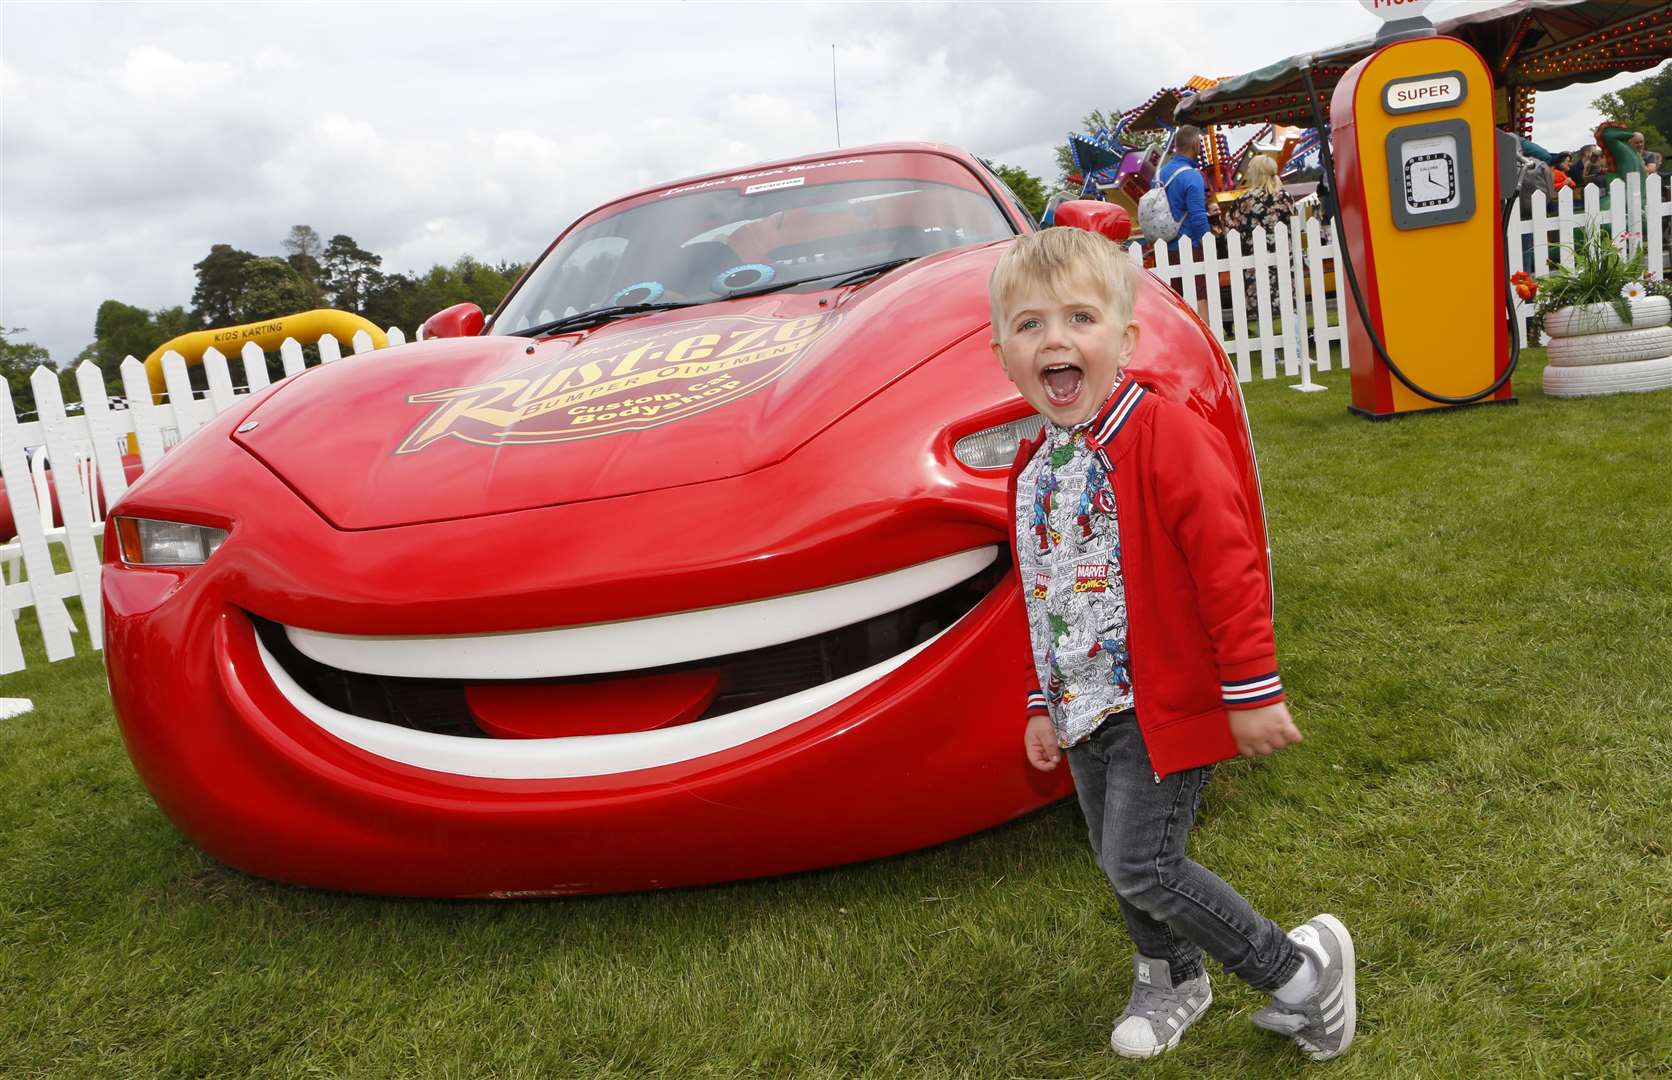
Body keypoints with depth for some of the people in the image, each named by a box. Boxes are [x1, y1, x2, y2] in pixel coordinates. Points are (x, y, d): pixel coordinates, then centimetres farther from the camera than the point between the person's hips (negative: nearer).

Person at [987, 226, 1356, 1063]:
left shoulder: (1168, 437, -18)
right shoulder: (1032, 467, 6)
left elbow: (1229, 568, -19)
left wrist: (1251, 691, -19)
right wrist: (1044, 703, 18)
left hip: (1166, 702, -7)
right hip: (1085, 707, 8)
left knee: (1139, 865, -7)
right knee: (1117, 859, 17)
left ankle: (1301, 973, 12)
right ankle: (1172, 978, 42)